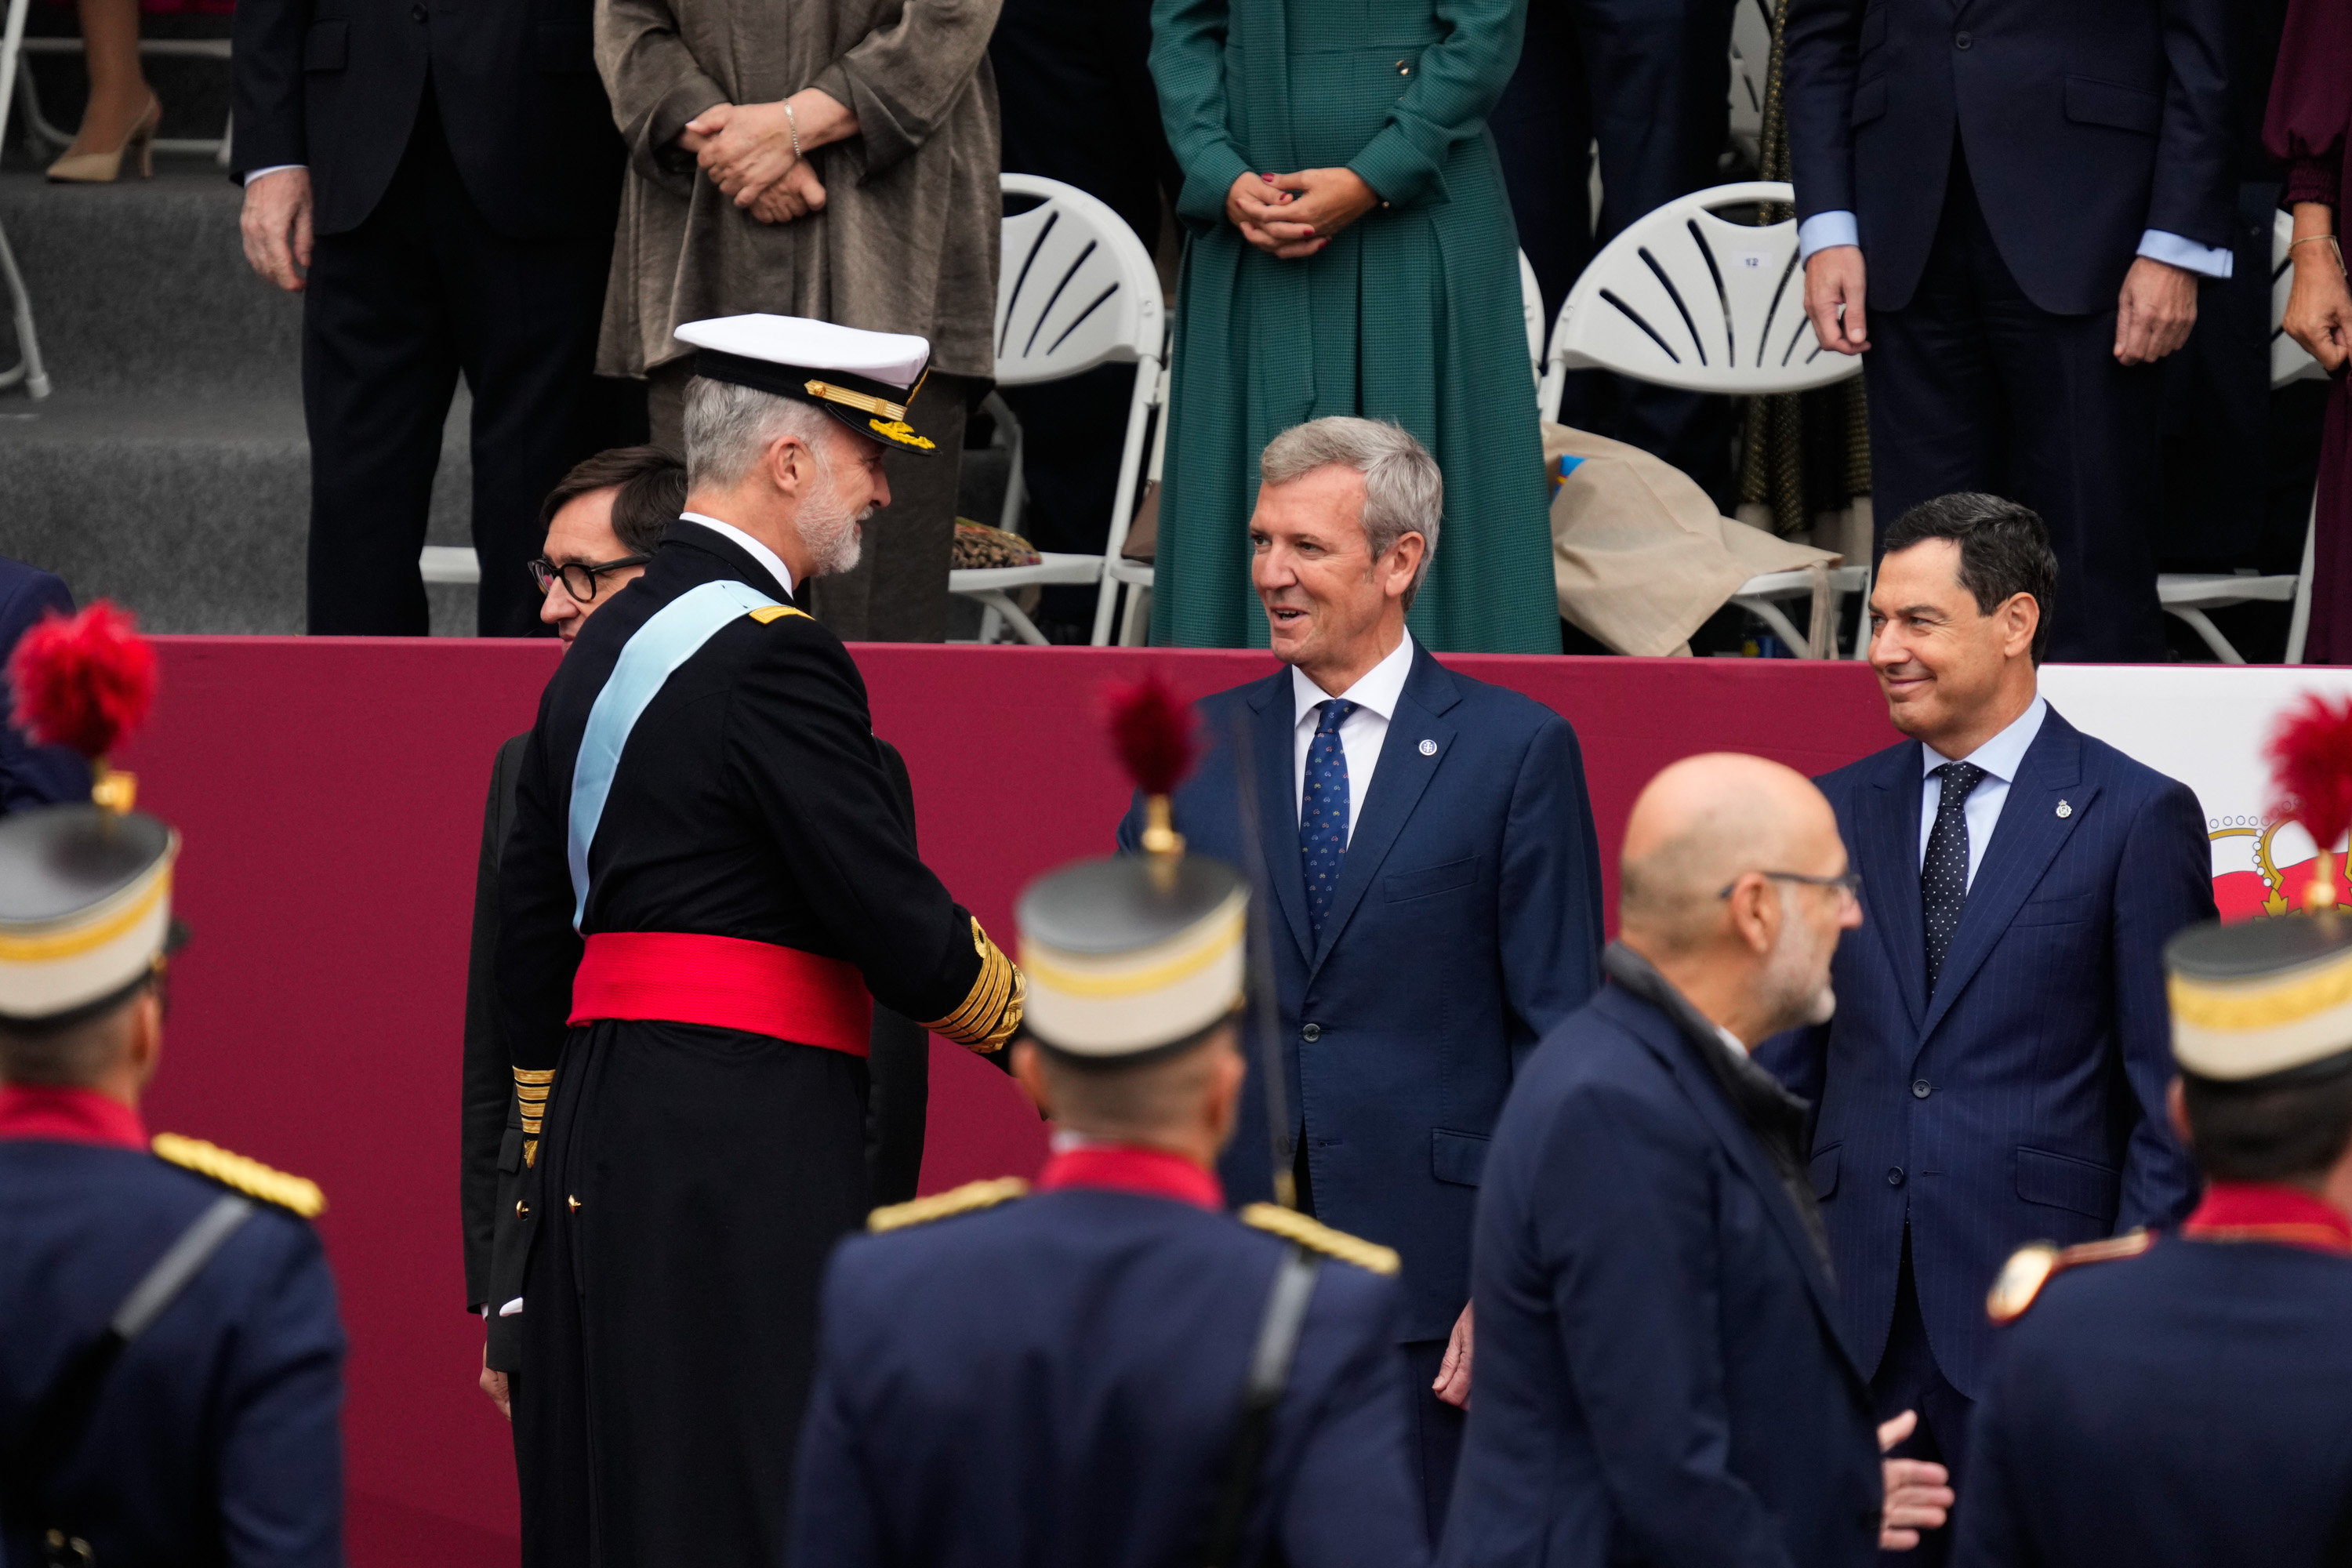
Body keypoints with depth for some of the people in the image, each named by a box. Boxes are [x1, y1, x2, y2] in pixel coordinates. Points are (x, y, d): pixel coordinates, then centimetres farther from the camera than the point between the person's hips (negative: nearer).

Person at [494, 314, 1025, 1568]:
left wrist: (552, 1172, 25)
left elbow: (532, 946, 20)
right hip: (742, 1156, -9)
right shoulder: (771, 656, -11)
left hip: (600, 1151, 9)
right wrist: (1033, 1031, 4)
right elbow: (894, 922, -14)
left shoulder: (604, 650, 17)